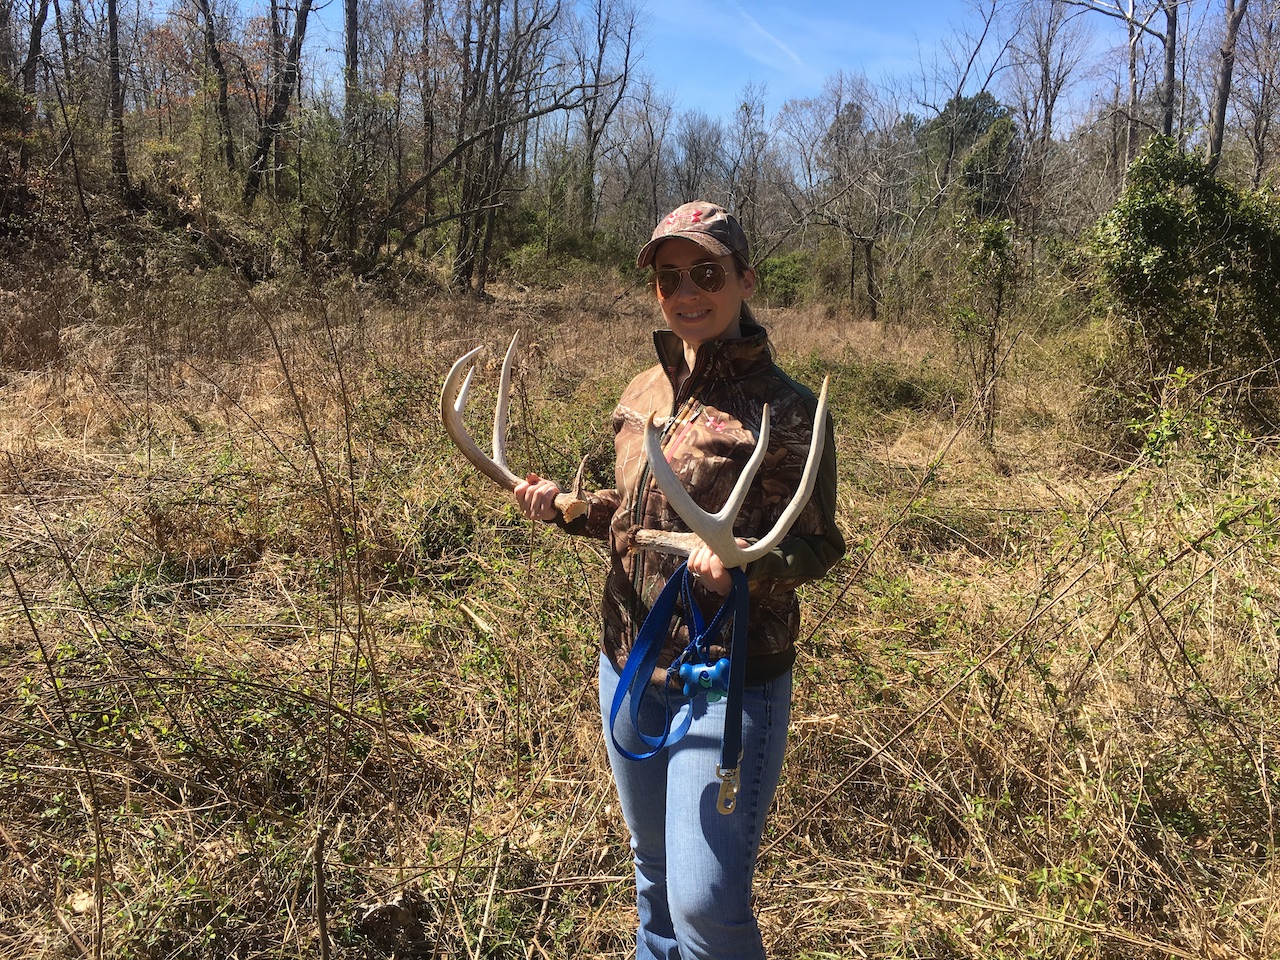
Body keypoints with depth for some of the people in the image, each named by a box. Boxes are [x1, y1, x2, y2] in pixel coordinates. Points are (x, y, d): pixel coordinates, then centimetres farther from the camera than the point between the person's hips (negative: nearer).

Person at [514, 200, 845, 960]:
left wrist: (746, 564, -30)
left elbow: (817, 545, -11)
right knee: (655, 871, 24)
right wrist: (568, 509, 0)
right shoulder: (645, 393, 6)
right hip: (630, 667, 6)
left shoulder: (783, 407, -13)